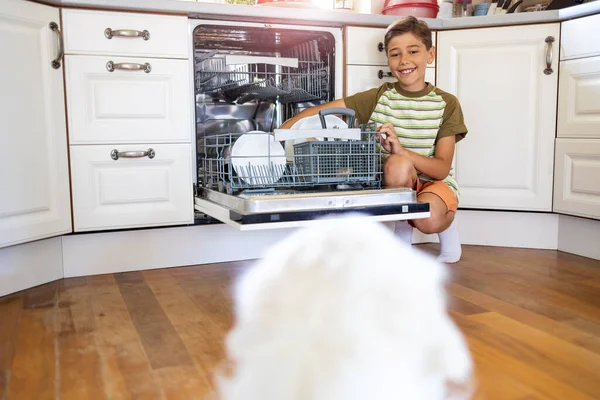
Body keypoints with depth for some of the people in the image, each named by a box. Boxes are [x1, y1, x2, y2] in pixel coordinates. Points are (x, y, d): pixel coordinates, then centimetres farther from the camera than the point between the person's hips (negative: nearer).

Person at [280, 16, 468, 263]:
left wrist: (401, 150, -31)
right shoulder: (379, 98, -3)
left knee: (429, 221, -35)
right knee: (398, 164, -34)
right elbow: (319, 111, -7)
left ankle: (447, 224, 5)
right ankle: (403, 227, -5)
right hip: (395, 185, 1)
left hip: (435, 183, -1)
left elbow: (442, 168, -14)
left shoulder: (447, 104, -5)